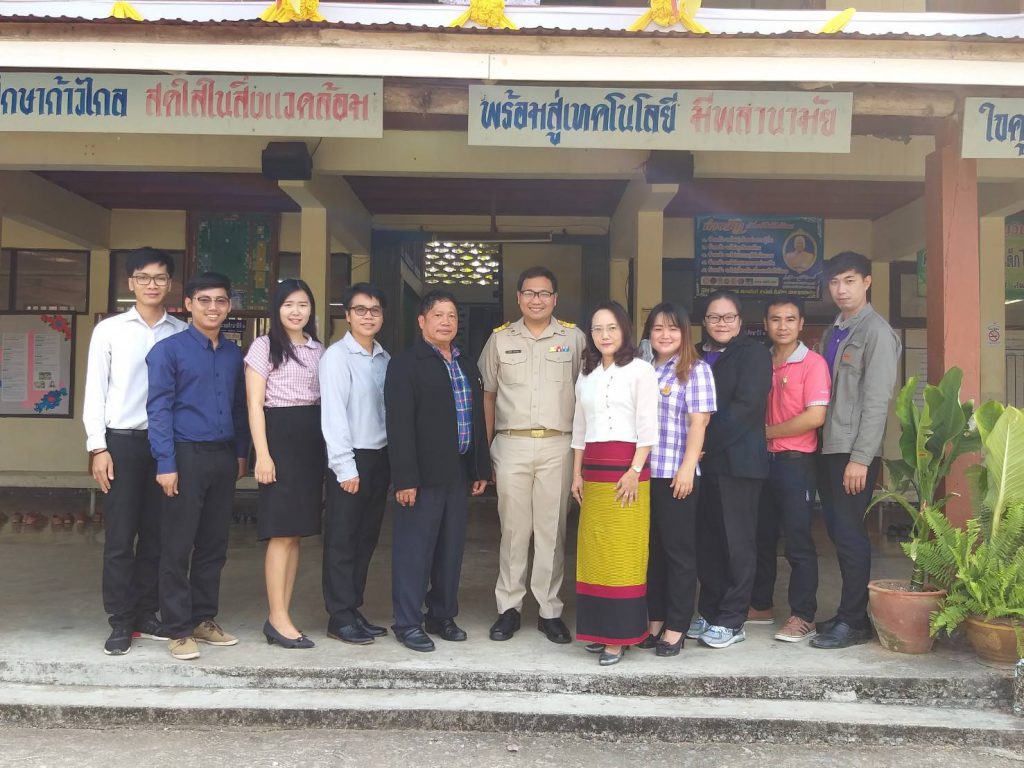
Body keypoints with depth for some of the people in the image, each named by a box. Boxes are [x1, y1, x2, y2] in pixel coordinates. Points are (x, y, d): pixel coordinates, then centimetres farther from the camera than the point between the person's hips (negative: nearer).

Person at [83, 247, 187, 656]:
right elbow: (95, 392, 1)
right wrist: (98, 447, -5)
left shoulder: (182, 333, 4)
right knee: (120, 536, 1)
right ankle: (120, 622, 10)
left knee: (156, 534, 8)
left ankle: (146, 615, 20)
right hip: (122, 440, -1)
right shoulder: (109, 330, 2)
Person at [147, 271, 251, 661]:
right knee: (178, 546, 1)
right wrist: (166, 463, -14)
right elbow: (159, 409, -9)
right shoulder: (169, 350, -5)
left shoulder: (234, 354, 10)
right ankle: (178, 629, 11)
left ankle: (204, 619, 24)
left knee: (214, 544, 12)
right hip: (186, 455, -5)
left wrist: (241, 453, 11)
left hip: (223, 457, 5)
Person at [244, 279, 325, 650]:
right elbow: (255, 403, -6)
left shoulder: (318, 349, 16)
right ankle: (278, 619, -4)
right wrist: (262, 454, -15)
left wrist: (327, 449, 7)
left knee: (296, 530, 6)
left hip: (312, 438, 6)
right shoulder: (264, 346, 0)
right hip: (279, 435, -6)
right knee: (282, 531, -9)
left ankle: (281, 616, 12)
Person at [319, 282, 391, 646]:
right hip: (351, 458, -6)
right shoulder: (337, 356, -7)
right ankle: (340, 618, 11)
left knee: (366, 539, 13)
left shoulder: (385, 359, 9)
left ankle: (353, 610, 24)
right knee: (342, 541, 2)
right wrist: (346, 466, -15)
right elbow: (333, 414, -12)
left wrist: (393, 460, 2)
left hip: (381, 456, 6)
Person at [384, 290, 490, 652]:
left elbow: (477, 419, 18)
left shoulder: (467, 365, 16)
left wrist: (481, 468, 13)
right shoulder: (406, 364, -6)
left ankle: (442, 616, 26)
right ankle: (408, 623, 11)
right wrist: (405, 478, -19)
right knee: (414, 550, 0)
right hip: (423, 474, -7)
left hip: (458, 473, 7)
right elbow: (399, 425, -13)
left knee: (451, 548, 13)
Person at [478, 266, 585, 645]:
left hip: (558, 445, 0)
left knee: (552, 530, 4)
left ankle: (549, 610, 14)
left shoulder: (574, 338, 6)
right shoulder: (500, 338, 9)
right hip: (511, 444, 1)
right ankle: (509, 607, 16)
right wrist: (486, 444, 8)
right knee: (513, 529, 5)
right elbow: (488, 394, 13)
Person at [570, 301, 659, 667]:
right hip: (592, 470, 6)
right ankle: (599, 628, 15)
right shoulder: (586, 374, 17)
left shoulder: (640, 370, -2)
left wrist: (635, 471, -15)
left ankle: (620, 635, -1)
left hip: (627, 467, -6)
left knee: (623, 553, -6)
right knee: (593, 551, 6)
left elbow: (647, 428, -7)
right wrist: (577, 473, 12)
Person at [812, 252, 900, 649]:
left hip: (854, 452, -8)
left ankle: (854, 621, 6)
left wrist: (860, 458, -18)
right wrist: (825, 445, 8)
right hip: (830, 448, 8)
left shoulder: (877, 332, -8)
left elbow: (877, 400, -14)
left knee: (850, 534, -4)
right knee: (838, 531, 11)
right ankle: (849, 612, 22)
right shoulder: (833, 333, 16)